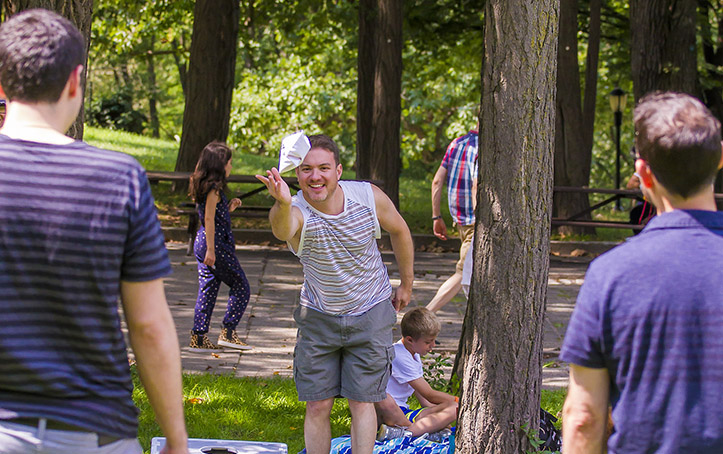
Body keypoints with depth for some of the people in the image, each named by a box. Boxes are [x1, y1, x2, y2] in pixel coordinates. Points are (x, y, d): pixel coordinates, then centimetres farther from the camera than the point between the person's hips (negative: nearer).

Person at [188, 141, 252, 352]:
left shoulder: (202, 186, 12)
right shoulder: (214, 189, -15)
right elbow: (209, 219, -19)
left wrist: (228, 208, 13)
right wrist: (211, 249, -21)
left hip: (202, 242, 9)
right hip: (216, 243, -9)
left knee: (207, 290, 10)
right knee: (240, 286, 2)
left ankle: (199, 338, 9)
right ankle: (228, 332, 2)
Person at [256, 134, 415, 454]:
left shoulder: (369, 197, -18)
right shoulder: (295, 212, -25)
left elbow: (399, 231, 4)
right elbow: (283, 230, -52)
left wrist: (406, 284, 13)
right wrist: (283, 203, -75)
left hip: (370, 313, 0)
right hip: (319, 316, 0)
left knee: (361, 402, 0)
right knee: (317, 406, 2)